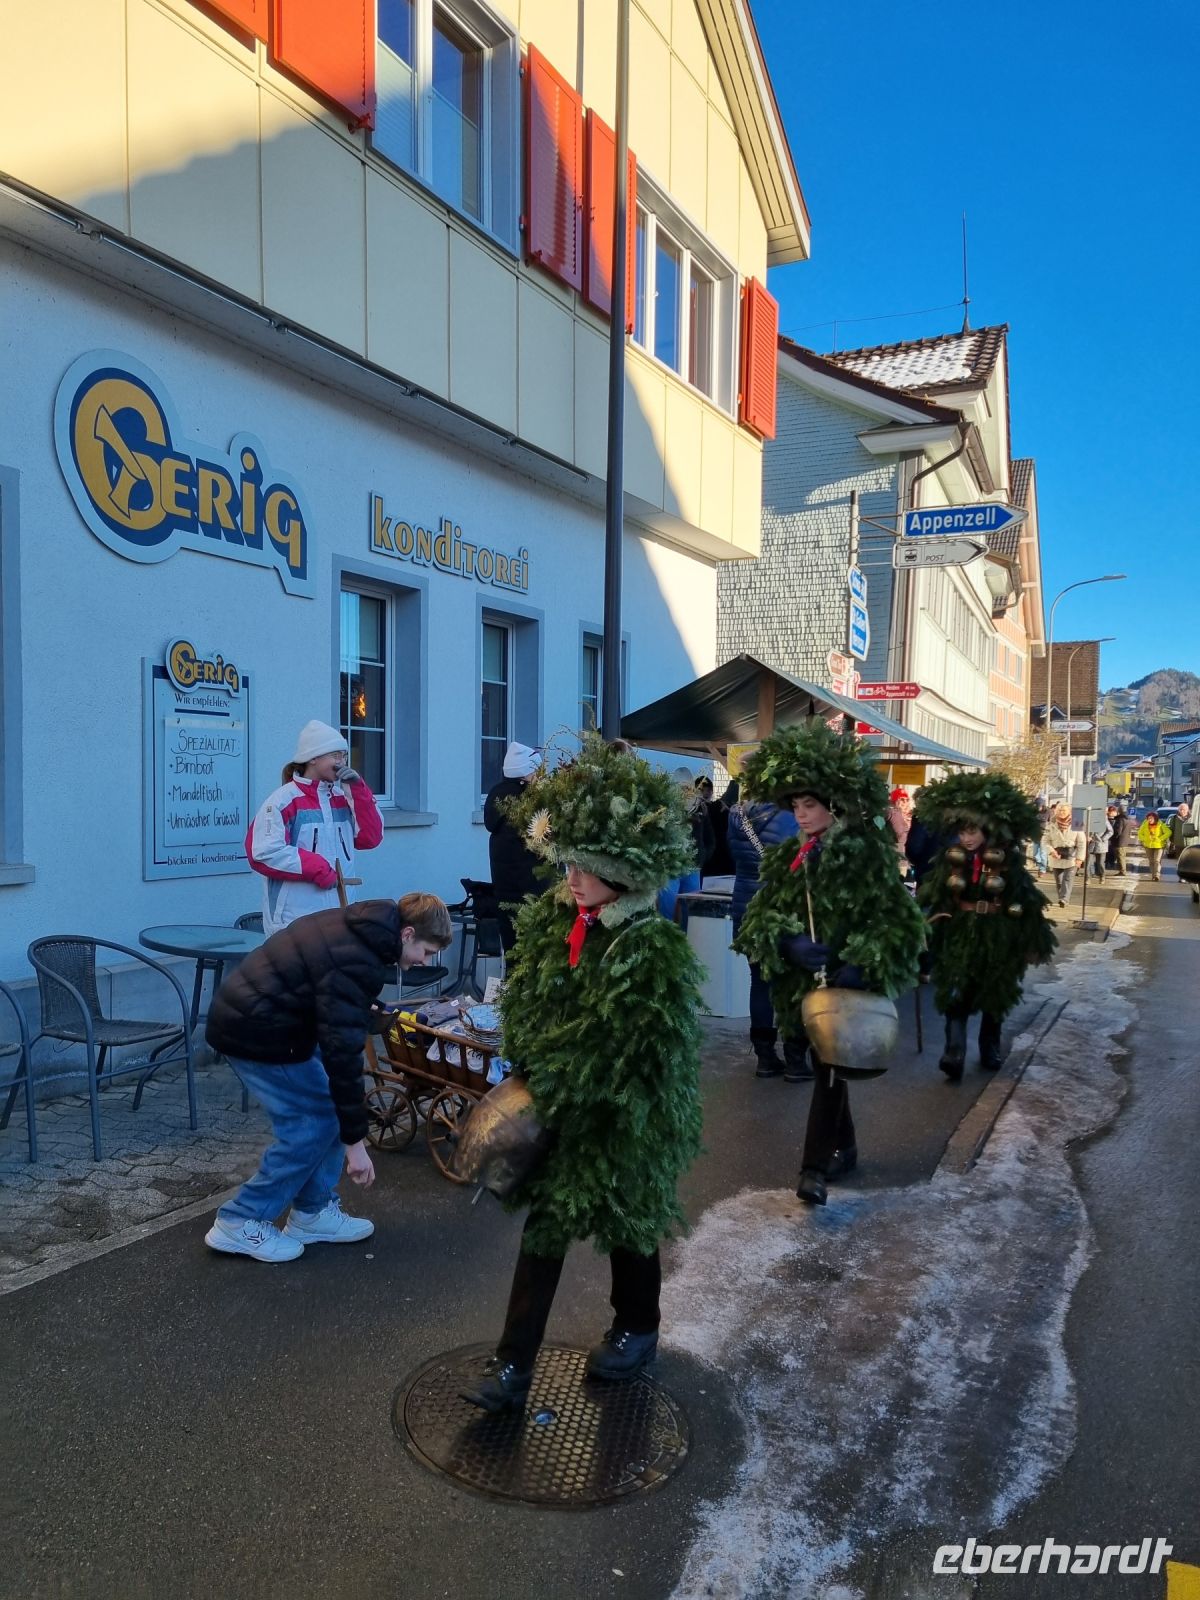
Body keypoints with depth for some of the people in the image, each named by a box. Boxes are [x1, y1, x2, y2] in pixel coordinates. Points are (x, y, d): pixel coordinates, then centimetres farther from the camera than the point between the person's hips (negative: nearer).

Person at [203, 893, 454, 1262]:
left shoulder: (358, 926, 4)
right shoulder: (356, 965, -25)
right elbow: (342, 1053, -25)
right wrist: (354, 1141, -19)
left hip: (245, 1009, 10)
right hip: (257, 1032, -10)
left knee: (327, 1108, 12)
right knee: (315, 1123, -2)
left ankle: (313, 1213, 21)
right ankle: (240, 1223, 8)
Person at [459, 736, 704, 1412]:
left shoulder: (656, 949, -22)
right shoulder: (548, 919, -3)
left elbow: (658, 1056, -19)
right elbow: (521, 1007, 8)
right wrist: (530, 1077, 2)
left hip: (622, 1119, -5)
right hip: (556, 1109, 5)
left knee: (629, 1227, 16)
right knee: (543, 1227, 8)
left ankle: (637, 1329, 43)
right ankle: (513, 1366, 17)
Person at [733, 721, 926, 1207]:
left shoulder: (866, 851, -9)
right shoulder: (786, 856, 6)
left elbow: (896, 919, -11)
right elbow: (761, 913, 4)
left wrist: (863, 966, -22)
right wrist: (789, 941, -16)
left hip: (847, 982, -6)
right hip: (804, 978, 6)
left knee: (830, 1069, -7)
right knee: (823, 1065, 16)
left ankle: (816, 1167, -1)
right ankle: (843, 1148, 34)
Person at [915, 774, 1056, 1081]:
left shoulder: (1007, 860, -9)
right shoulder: (950, 857, -4)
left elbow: (1027, 900, -4)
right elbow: (929, 893, -3)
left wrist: (1034, 940, -2)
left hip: (997, 936, 0)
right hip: (959, 934, 1)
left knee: (994, 996, 14)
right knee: (955, 993, -11)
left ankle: (990, 1049, 31)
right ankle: (954, 1052, -14)